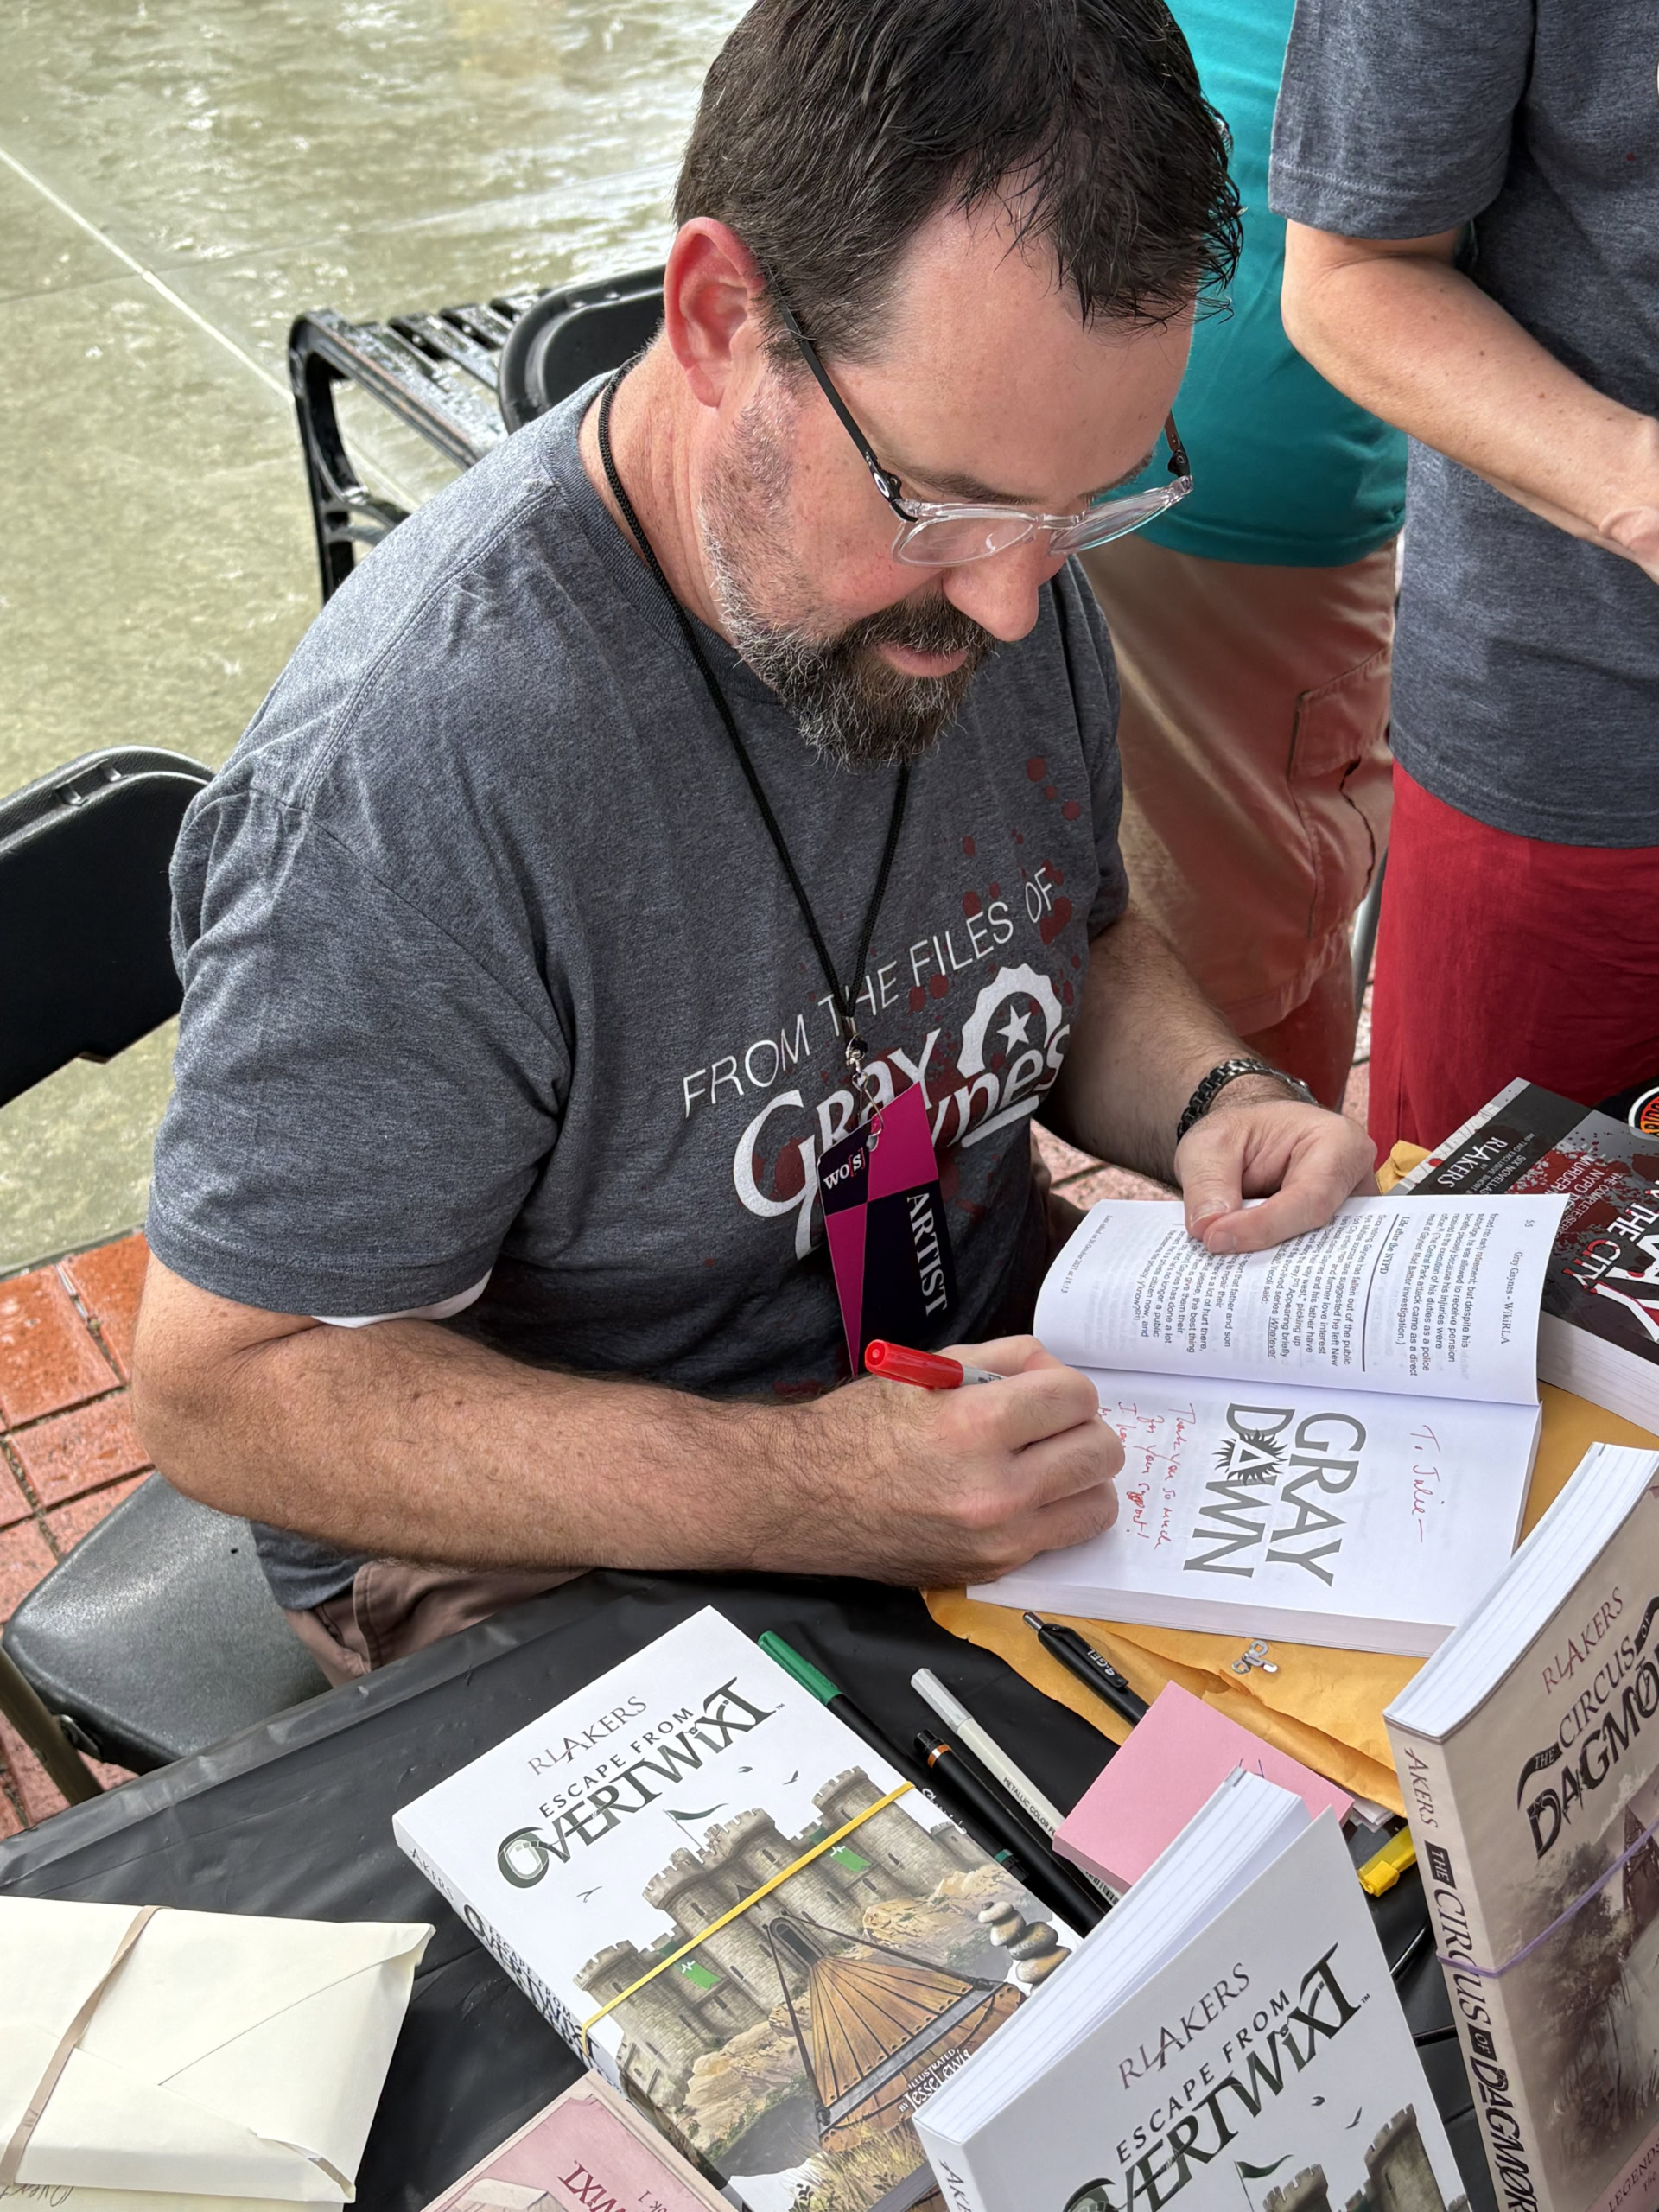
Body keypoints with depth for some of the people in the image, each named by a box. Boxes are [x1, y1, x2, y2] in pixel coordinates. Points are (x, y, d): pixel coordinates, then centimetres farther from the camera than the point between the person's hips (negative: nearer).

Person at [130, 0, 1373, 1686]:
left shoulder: (990, 558, -6)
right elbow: (223, 1389, -23)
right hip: (559, 1563, -6)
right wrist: (803, 1496, -33)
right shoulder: (409, 779, -30)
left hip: (987, 1400, 7)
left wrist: (1212, 1105, -11)